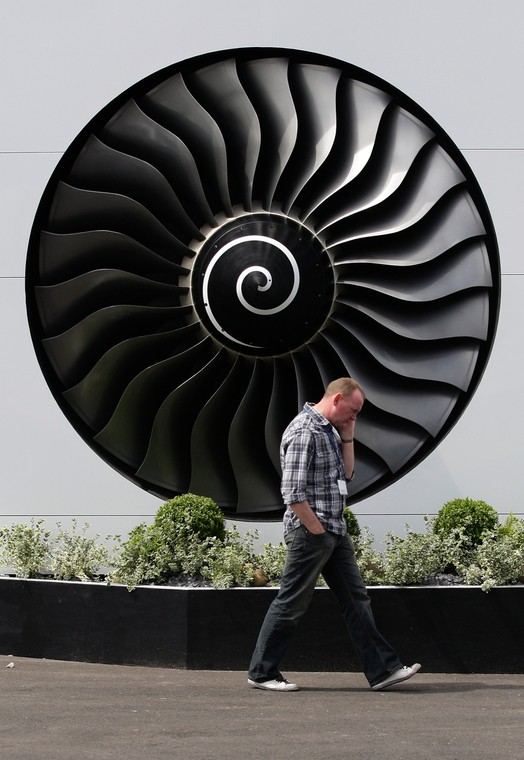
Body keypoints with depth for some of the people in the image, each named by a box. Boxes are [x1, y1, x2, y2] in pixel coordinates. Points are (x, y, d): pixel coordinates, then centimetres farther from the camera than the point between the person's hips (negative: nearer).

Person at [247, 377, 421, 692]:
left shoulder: (330, 430, 14)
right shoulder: (304, 430, -17)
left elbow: (346, 475, 21)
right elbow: (293, 493, -22)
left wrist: (347, 438, 9)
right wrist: (318, 531, -16)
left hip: (336, 531, 10)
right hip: (310, 533, -10)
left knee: (356, 599, 7)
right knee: (291, 604, -1)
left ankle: (383, 669, 9)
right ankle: (262, 672, 11)